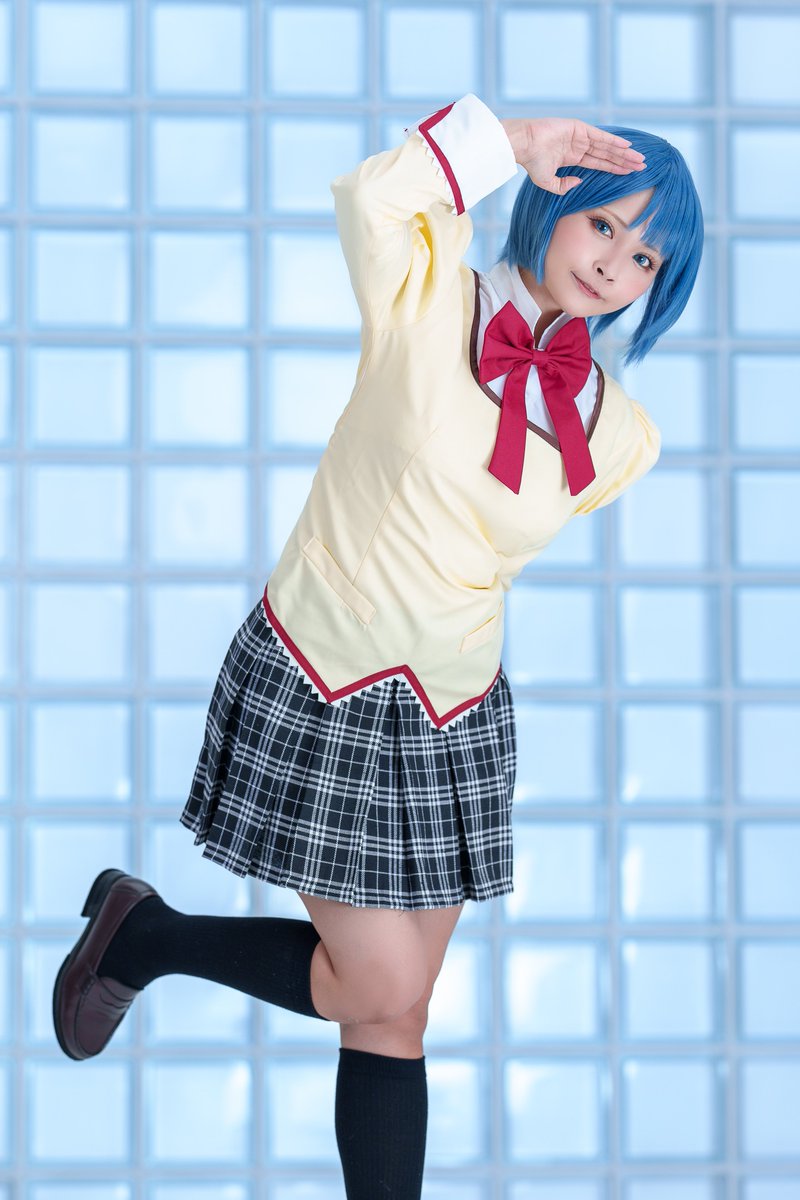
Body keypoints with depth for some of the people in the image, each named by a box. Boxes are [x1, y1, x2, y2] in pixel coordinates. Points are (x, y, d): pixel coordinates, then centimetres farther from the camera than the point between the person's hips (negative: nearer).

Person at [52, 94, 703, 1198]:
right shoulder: (432, 300, -9)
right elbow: (372, 197, -30)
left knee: (395, 1018, 6)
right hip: (312, 692, -5)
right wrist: (509, 142, -22)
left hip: (451, 723, 5)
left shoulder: (621, 439, 2)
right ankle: (138, 933, 19)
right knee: (383, 990, -3)